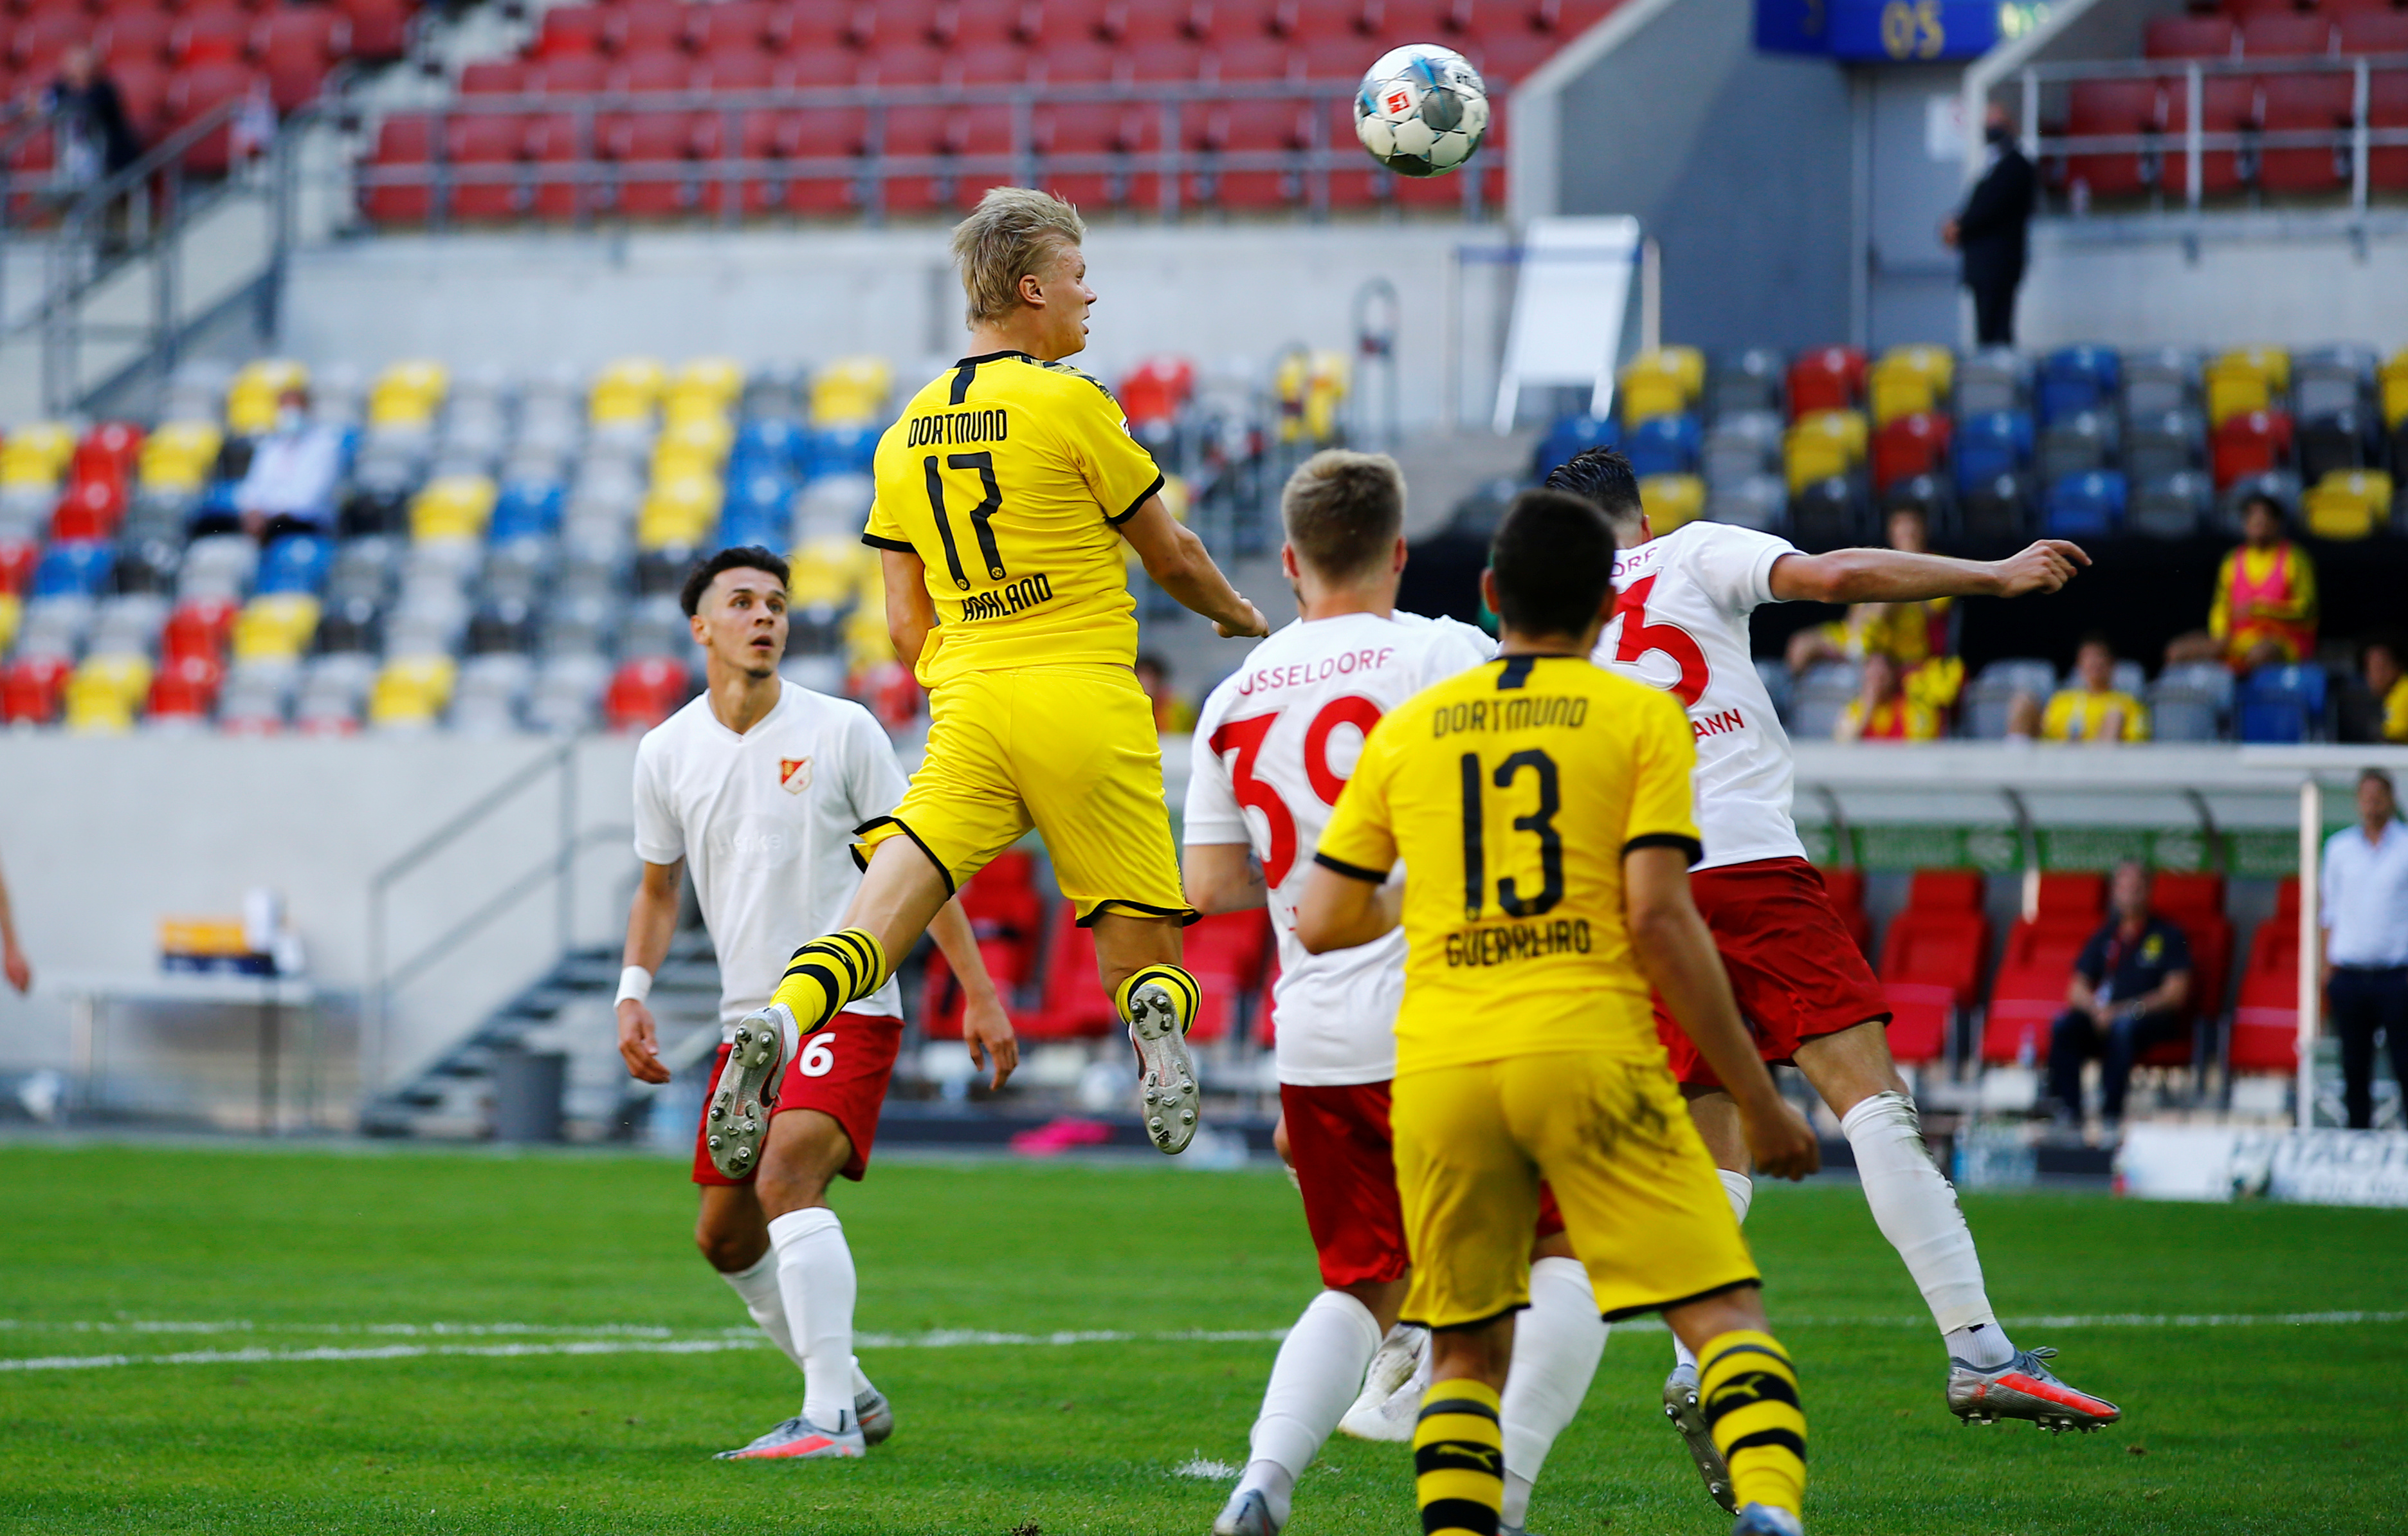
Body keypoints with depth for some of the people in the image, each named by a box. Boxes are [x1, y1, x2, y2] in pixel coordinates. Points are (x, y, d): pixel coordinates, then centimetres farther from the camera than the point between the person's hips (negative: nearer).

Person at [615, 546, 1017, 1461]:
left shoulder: (841, 731, -5)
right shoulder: (667, 753, 6)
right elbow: (658, 888, 19)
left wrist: (980, 995, -4)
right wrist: (633, 991, 3)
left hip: (846, 1011, -6)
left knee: (786, 1183, -26)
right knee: (724, 1236, 9)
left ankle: (830, 1420, -28)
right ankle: (847, 1393, 28)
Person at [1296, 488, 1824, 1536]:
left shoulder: (1408, 730, 13)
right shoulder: (1641, 717, 4)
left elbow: (1321, 925, 13)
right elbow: (1659, 915, -6)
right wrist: (1757, 1097, -1)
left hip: (1438, 1067, 3)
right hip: (1587, 1051, -3)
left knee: (1465, 1354, 15)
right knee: (1725, 1316, -4)